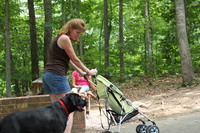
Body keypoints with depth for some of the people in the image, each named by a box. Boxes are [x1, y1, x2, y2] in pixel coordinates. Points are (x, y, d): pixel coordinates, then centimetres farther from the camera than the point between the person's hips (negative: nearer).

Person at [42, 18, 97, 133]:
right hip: (57, 75, -10)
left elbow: (68, 59, 26)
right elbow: (75, 59, -6)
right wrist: (88, 71, 5)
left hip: (47, 75, 10)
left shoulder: (59, 38, 22)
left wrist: (81, 72, 29)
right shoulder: (64, 38, -8)